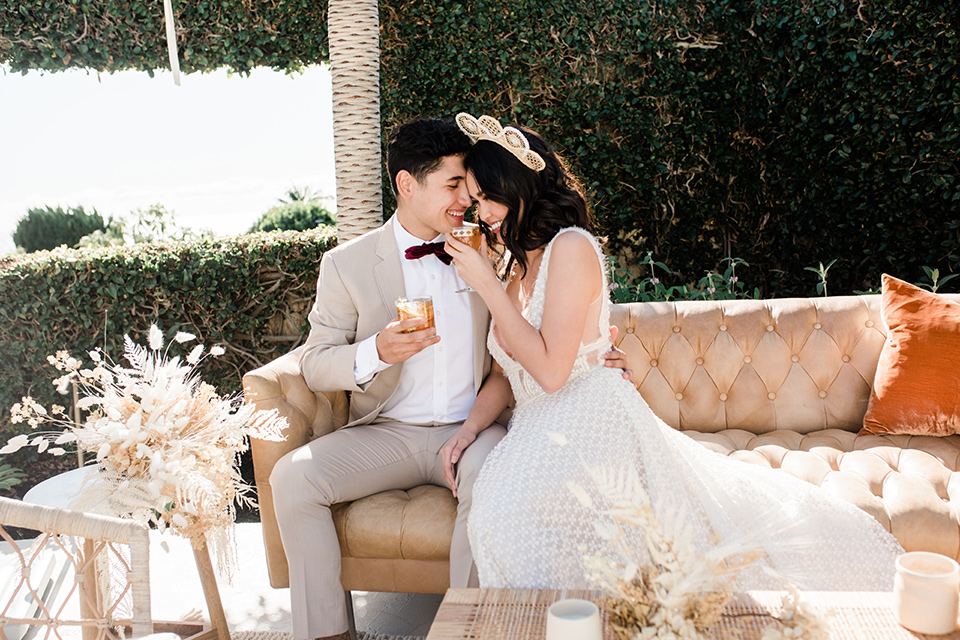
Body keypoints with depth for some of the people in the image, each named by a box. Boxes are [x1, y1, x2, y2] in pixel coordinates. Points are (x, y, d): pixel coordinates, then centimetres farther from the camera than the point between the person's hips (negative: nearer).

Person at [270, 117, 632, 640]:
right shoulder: (346, 264, 1)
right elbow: (315, 366, 0)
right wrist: (375, 352, -20)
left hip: (468, 430, 0)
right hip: (385, 434, 1)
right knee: (292, 477, -23)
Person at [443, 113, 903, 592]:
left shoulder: (571, 246, -10)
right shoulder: (516, 264, 17)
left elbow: (550, 369, -19)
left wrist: (486, 284, -15)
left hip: (590, 423, -9)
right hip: (537, 429, 9)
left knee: (509, 520, -35)